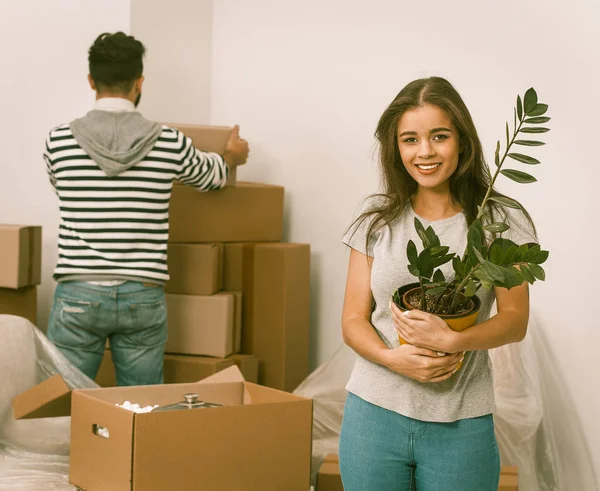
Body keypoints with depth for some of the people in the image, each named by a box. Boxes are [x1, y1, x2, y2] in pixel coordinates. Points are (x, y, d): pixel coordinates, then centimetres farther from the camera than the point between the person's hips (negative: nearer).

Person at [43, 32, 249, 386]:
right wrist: (233, 156, 42)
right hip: (143, 297, 1)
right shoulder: (170, 144, -4)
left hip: (78, 294, 0)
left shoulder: (59, 141, -4)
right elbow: (212, 176, 18)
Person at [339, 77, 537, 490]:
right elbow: (353, 320, 3)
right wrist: (392, 357, -17)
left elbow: (515, 320, -4)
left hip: (461, 424, -1)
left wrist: (453, 340, -23)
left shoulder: (501, 222, -1)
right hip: (375, 412, 2)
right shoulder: (377, 220, 4)